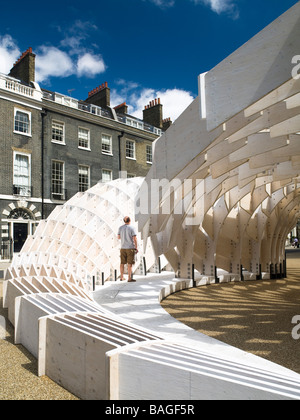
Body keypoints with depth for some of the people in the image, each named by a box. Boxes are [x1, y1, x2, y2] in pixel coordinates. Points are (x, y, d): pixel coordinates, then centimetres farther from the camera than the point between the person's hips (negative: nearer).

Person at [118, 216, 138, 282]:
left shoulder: (120, 228, 2)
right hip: (130, 248, -4)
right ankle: (129, 278, 0)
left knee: (122, 263, 12)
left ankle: (121, 277, 20)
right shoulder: (132, 228, -10)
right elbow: (135, 239, -13)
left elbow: (118, 237, 10)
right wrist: (136, 248, -7)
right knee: (129, 263, -1)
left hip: (123, 248, 4)